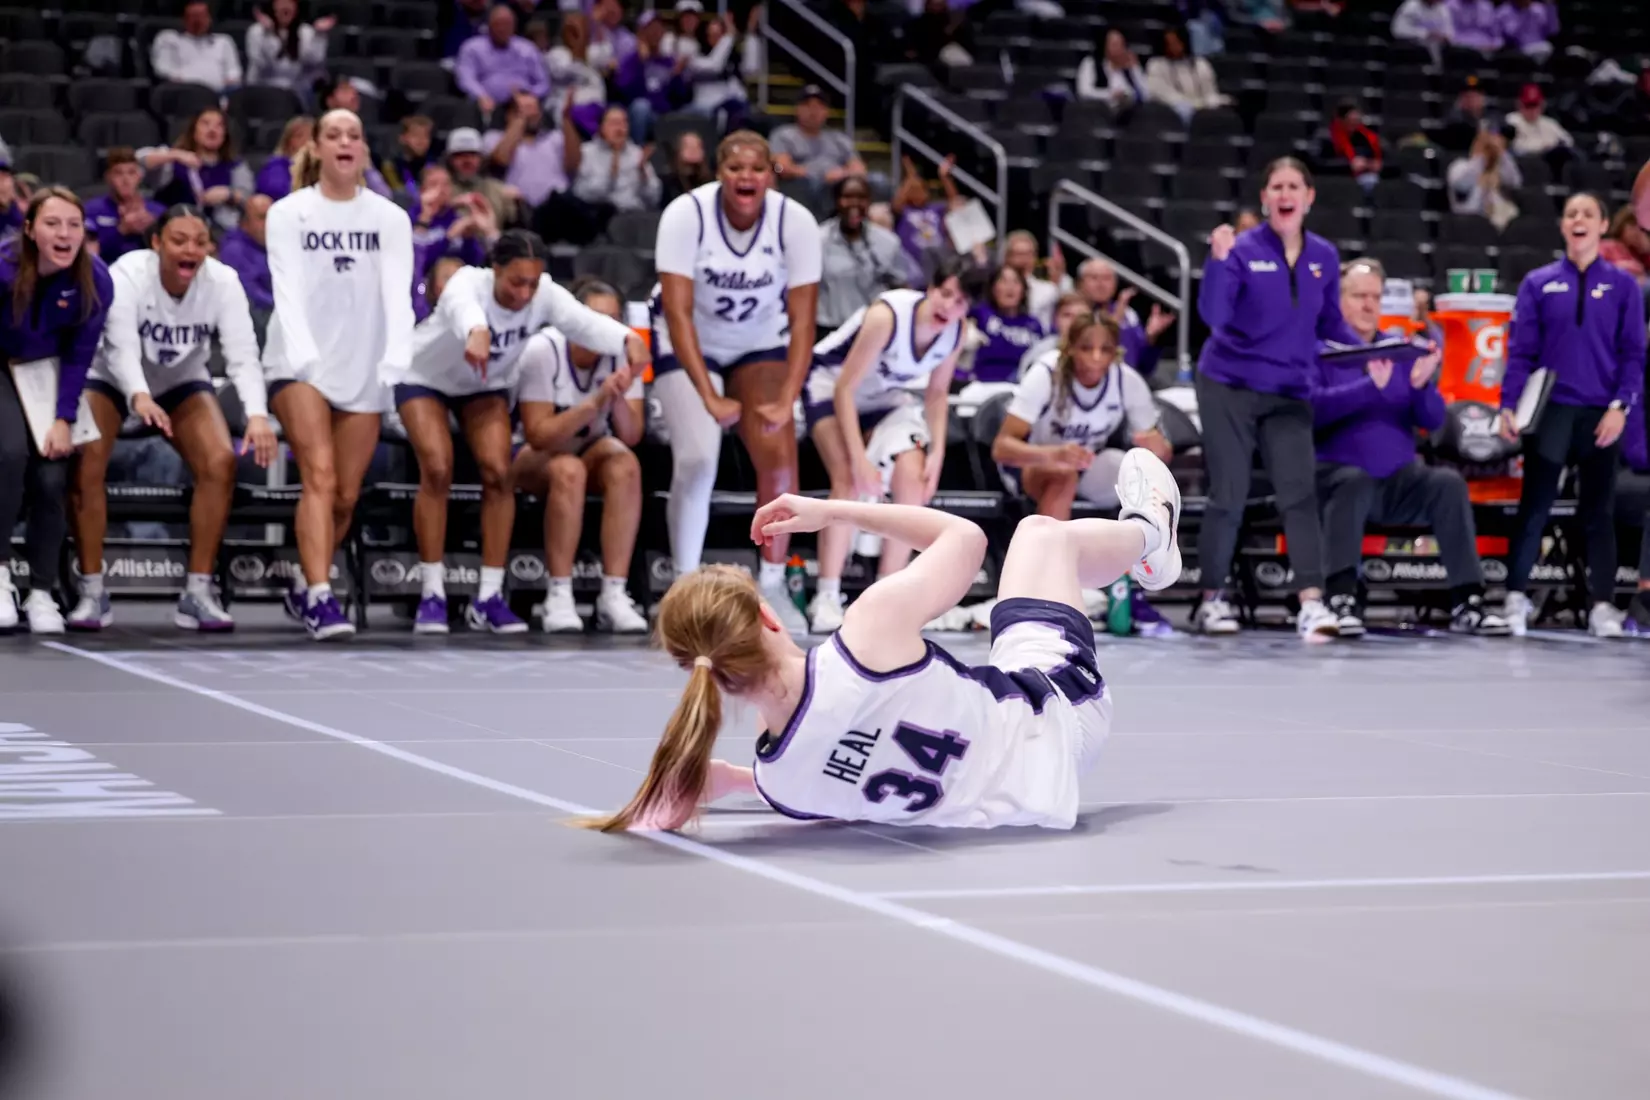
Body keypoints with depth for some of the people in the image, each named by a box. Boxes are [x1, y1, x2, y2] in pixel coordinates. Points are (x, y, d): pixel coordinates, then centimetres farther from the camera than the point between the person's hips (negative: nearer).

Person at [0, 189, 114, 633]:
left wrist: (64, 419, -12)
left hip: (48, 368, 2)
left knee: (51, 476, -9)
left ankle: (42, 593, 5)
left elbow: (79, 356, -9)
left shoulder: (95, 280, -22)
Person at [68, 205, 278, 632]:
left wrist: (257, 415, -51)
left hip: (183, 382, 2)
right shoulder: (127, 275, -30)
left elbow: (243, 355, -32)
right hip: (110, 379, -2)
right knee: (85, 463, -26)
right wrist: (139, 398, -63)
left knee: (221, 462, -21)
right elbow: (122, 348, -42)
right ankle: (92, 593, -13)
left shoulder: (222, 282, -23)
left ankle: (197, 593, -12)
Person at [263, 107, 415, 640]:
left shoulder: (390, 218, 5)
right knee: (320, 477, -19)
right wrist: (303, 352, -27)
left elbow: (398, 294, -5)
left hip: (363, 370, 3)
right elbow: (288, 291, -12)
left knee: (346, 496, 6)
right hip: (300, 365, -3)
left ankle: (303, 587, 27)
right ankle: (320, 598, -22)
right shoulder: (288, 213, -1)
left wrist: (398, 358, -20)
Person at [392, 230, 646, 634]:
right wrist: (477, 332, -85)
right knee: (438, 468, -20)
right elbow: (462, 306, -61)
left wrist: (627, 338, -65)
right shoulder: (468, 283, -36)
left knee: (498, 471, -14)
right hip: (423, 376, -3)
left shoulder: (545, 295, -25)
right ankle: (432, 595, -10)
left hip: (486, 384, 4)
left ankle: (489, 597, -5)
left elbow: (585, 320, -43)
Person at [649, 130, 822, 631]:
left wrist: (788, 400, -27)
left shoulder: (796, 222, -20)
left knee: (779, 455, -13)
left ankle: (772, 585, 0)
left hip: (761, 344, 2)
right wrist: (710, 397, -32)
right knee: (696, 459, -20)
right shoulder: (686, 214, -26)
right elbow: (678, 312, -27)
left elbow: (802, 320, -18)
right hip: (688, 345, -2)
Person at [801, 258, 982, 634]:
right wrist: (860, 459, -33)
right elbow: (845, 389, -30)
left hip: (887, 396, 6)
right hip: (832, 384, -6)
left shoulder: (956, 332, -15)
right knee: (850, 479, -26)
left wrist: (937, 453, -8)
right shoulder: (887, 315, -33)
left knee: (913, 482, -13)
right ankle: (826, 599, -22)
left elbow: (937, 393, 2)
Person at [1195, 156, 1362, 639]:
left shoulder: (1324, 256, 2)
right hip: (1229, 387, -3)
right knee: (1229, 496, 2)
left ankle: (1312, 604, -16)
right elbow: (1214, 315, -22)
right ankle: (1212, 599, 17)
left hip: (1290, 394, 3)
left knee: (1299, 493, -9)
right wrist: (1218, 259, -34)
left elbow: (1330, 322, 11)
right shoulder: (1243, 250, -11)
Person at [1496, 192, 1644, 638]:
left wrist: (1621, 406, -9)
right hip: (1549, 412, 0)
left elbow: (1633, 353, 3)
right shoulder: (1538, 283, 4)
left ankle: (1603, 605, 7)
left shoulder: (1622, 285, 5)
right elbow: (1520, 351, 2)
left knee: (1599, 511, 4)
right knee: (1534, 507, 3)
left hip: (1600, 414, 0)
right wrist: (1508, 406, -6)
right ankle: (1516, 597, 11)